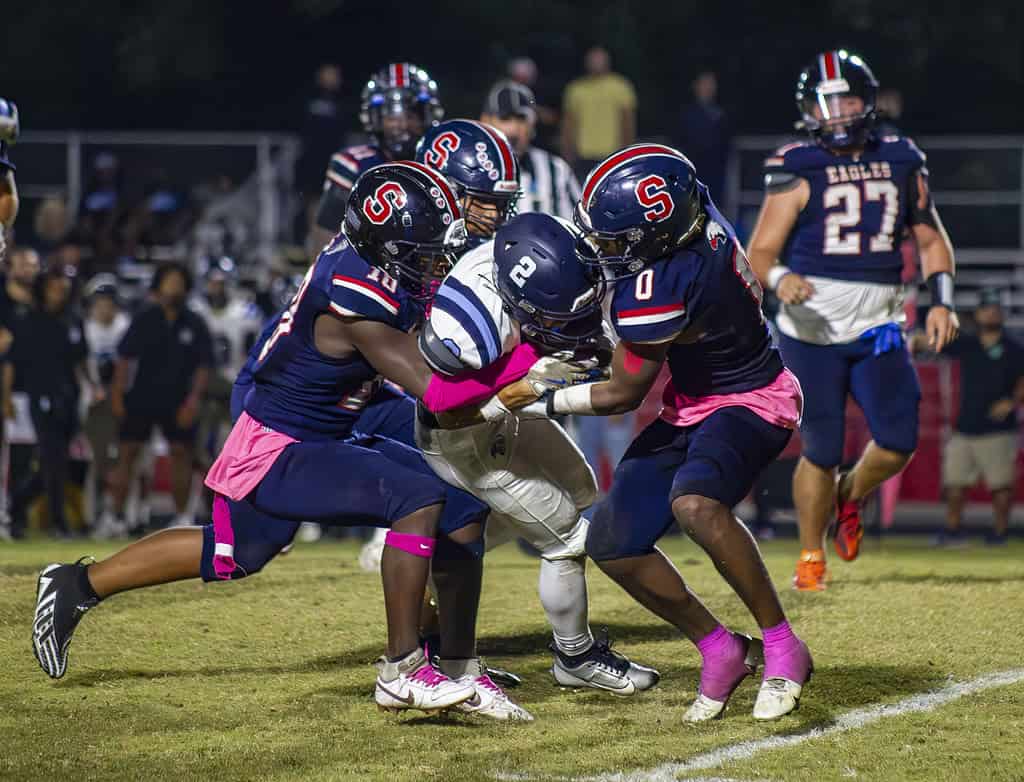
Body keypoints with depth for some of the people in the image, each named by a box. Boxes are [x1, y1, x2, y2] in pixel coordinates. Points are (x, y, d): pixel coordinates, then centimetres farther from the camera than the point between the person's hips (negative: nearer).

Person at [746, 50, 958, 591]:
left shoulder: (901, 163, 8)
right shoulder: (796, 170, -5)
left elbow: (931, 240, 16)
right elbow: (760, 253, -7)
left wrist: (941, 301, 1)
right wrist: (779, 278, -30)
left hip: (876, 328, 3)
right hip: (812, 329, -3)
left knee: (897, 443, -8)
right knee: (822, 453, -2)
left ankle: (848, 496, 24)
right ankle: (811, 556, 19)